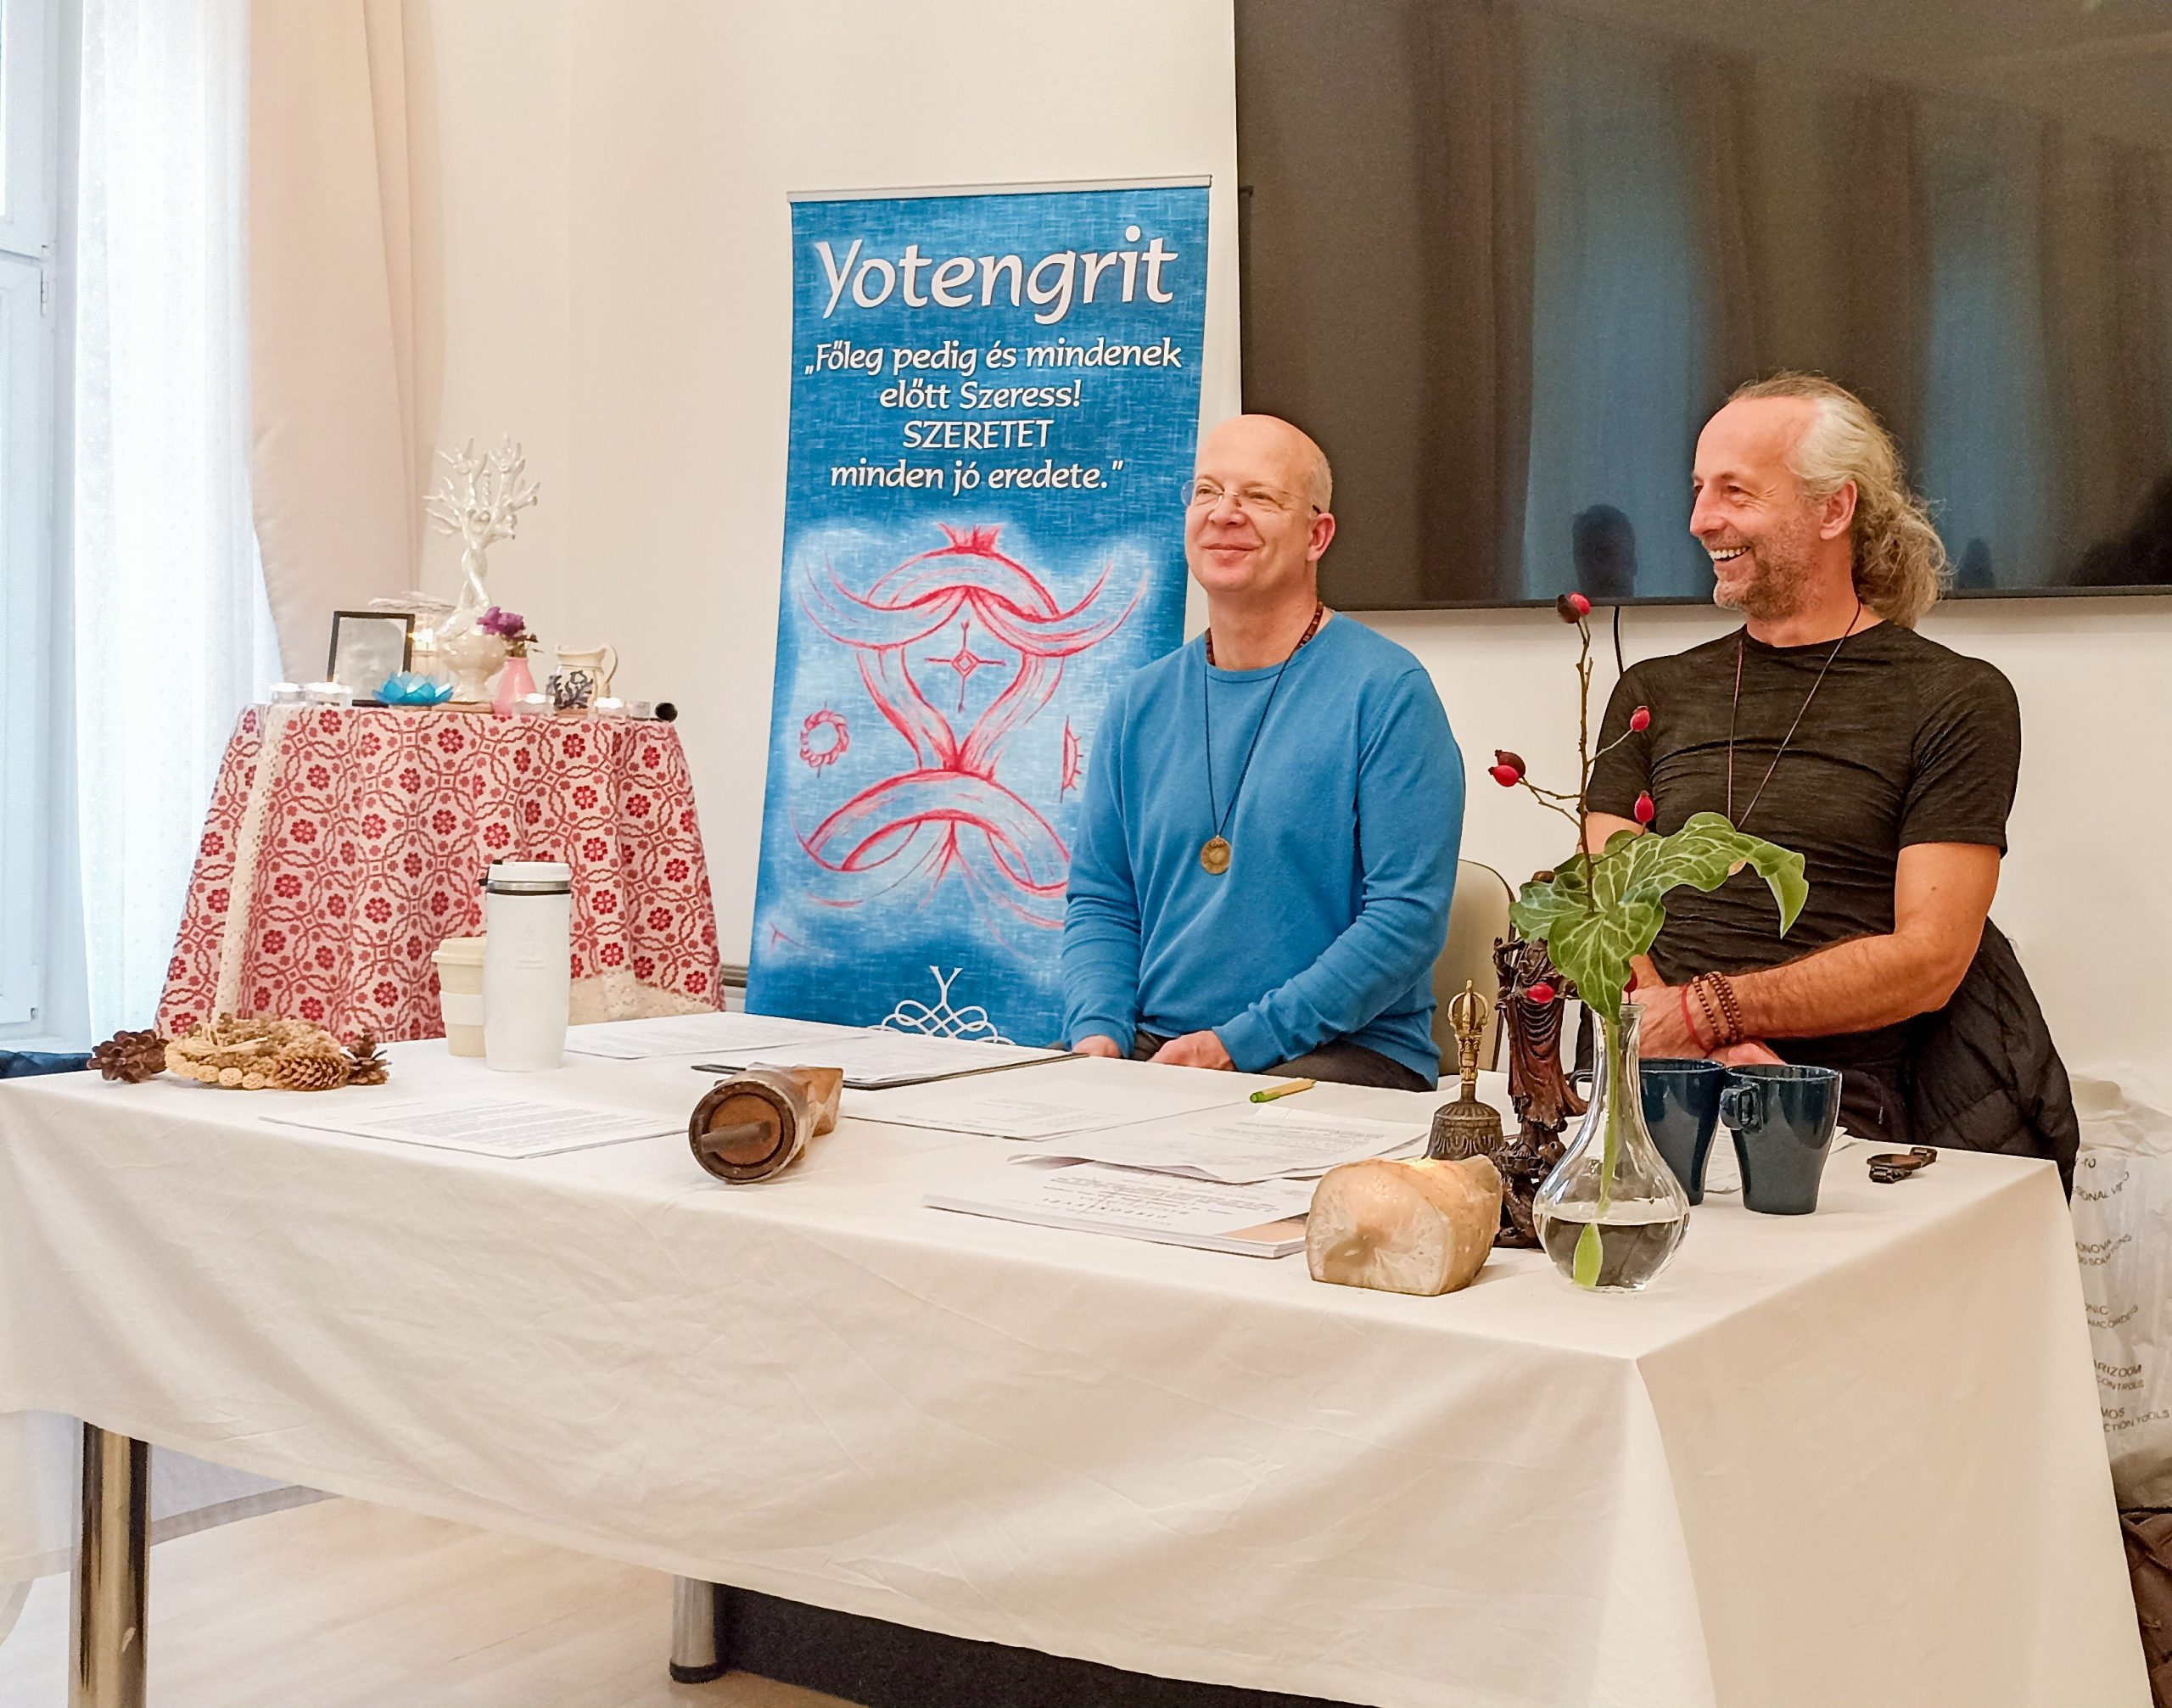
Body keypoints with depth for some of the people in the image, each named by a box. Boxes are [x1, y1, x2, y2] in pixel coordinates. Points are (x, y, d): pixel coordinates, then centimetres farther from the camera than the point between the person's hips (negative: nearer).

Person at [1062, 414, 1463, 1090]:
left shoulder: (1388, 691, -5)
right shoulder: (1140, 703, 14)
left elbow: (1407, 916, -12)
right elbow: (1099, 900, 15)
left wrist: (1238, 1045, -18)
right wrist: (1098, 1030, -6)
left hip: (1342, 1054, -5)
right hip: (1151, 1045, 5)